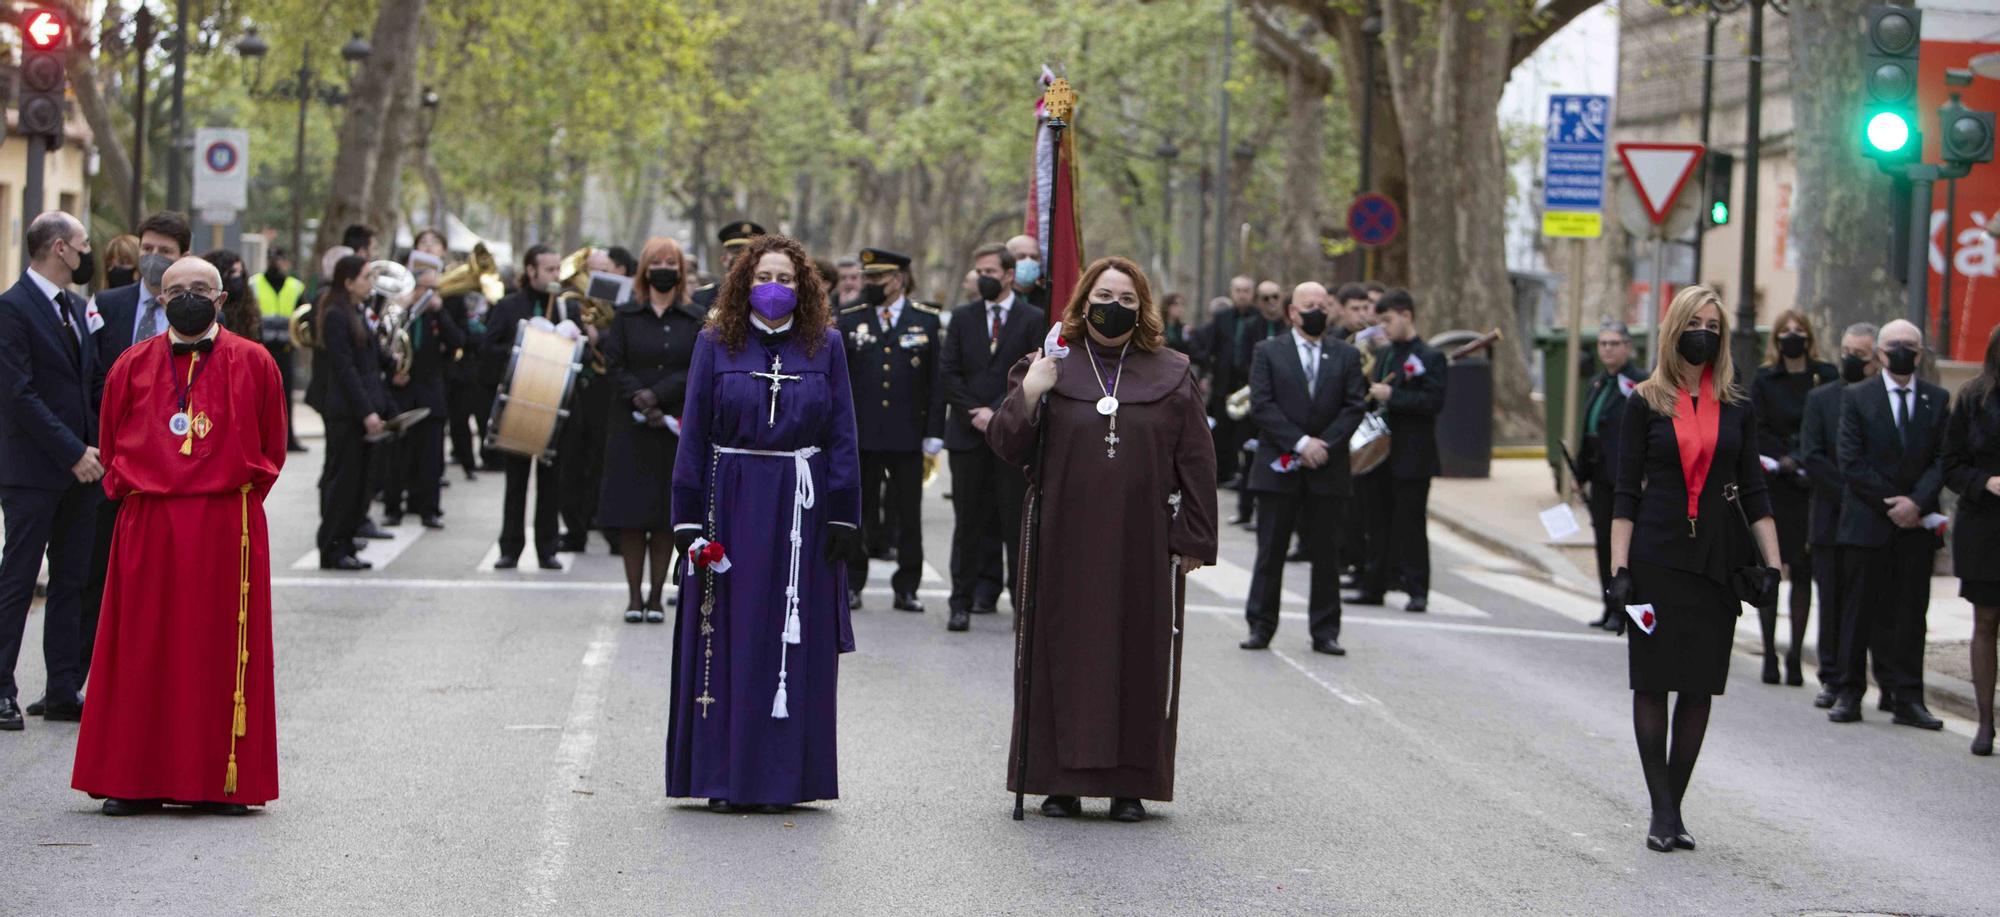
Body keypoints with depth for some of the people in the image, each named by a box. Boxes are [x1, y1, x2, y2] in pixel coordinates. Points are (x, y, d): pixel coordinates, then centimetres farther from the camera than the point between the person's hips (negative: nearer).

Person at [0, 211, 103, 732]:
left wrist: (98, 446, 2)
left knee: (72, 582, 9)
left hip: (80, 471, 8)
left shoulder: (75, 308, 14)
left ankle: (64, 690, 13)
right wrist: (73, 452, -17)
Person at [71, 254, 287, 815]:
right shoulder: (133, 366, 10)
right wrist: (129, 488, 5)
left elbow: (271, 448, 10)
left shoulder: (252, 363, 6)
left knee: (223, 649, -1)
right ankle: (135, 781, 5)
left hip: (226, 529, -1)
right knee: (143, 650, 1)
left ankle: (225, 780, 4)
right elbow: (111, 444, 17)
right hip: (147, 527, 2)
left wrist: (241, 491, 2)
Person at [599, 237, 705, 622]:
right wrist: (641, 403, -14)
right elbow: (614, 367, 0)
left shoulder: (695, 320, 6)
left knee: (667, 514, 0)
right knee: (631, 513, -2)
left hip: (678, 428, 0)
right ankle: (634, 595, 4)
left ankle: (656, 595, 6)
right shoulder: (626, 317, 7)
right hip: (631, 428, 0)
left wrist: (658, 395, -15)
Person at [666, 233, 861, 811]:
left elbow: (842, 436, 5)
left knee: (796, 642, 1)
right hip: (732, 503, 0)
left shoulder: (825, 345, 6)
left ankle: (783, 776, 6)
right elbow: (694, 433, 4)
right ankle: (723, 777, 5)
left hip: (801, 511, 0)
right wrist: (689, 522, -3)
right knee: (728, 637, 0)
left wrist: (843, 518, -2)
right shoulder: (716, 344, 4)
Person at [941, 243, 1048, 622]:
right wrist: (974, 414, -6)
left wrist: (997, 411, -11)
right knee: (968, 520, 3)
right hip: (968, 434, 2)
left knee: (1016, 520, 0)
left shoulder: (1033, 319, 3)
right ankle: (962, 602, 6)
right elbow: (947, 373, 5)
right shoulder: (963, 317, 10)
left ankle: (1024, 601, 5)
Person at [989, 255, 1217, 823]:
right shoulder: (1049, 367, 6)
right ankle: (1061, 781, 7)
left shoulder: (1172, 377, 7)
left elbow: (1196, 462, 6)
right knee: (1065, 655, 1)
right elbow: (1007, 448, 1)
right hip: (1064, 544, 0)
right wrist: (1028, 395, -15)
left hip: (1143, 544, 0)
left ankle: (1129, 783, 7)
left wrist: (1193, 540, -1)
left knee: (1138, 657, 1)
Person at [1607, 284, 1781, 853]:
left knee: (1700, 687, 2)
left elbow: (1754, 492, 9)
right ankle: (1663, 810, 0)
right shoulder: (1646, 404, 1)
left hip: (1718, 560, 2)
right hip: (1656, 556, -2)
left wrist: (1772, 565, 1)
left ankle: (1671, 810, 9)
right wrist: (1619, 569, -8)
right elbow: (1626, 493, -1)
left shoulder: (1736, 408, 8)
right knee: (1653, 683, -3)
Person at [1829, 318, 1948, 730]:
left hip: (1916, 525, 2)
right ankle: (1849, 693, 8)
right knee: (1860, 608, 2)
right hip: (1867, 522, -2)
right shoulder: (1857, 397, 2)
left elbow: (1943, 460, 3)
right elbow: (1851, 463, -4)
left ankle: (1907, 699, 5)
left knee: (1911, 612, 2)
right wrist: (1891, 504, -10)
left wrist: (1917, 502, -12)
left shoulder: (1937, 400, 8)